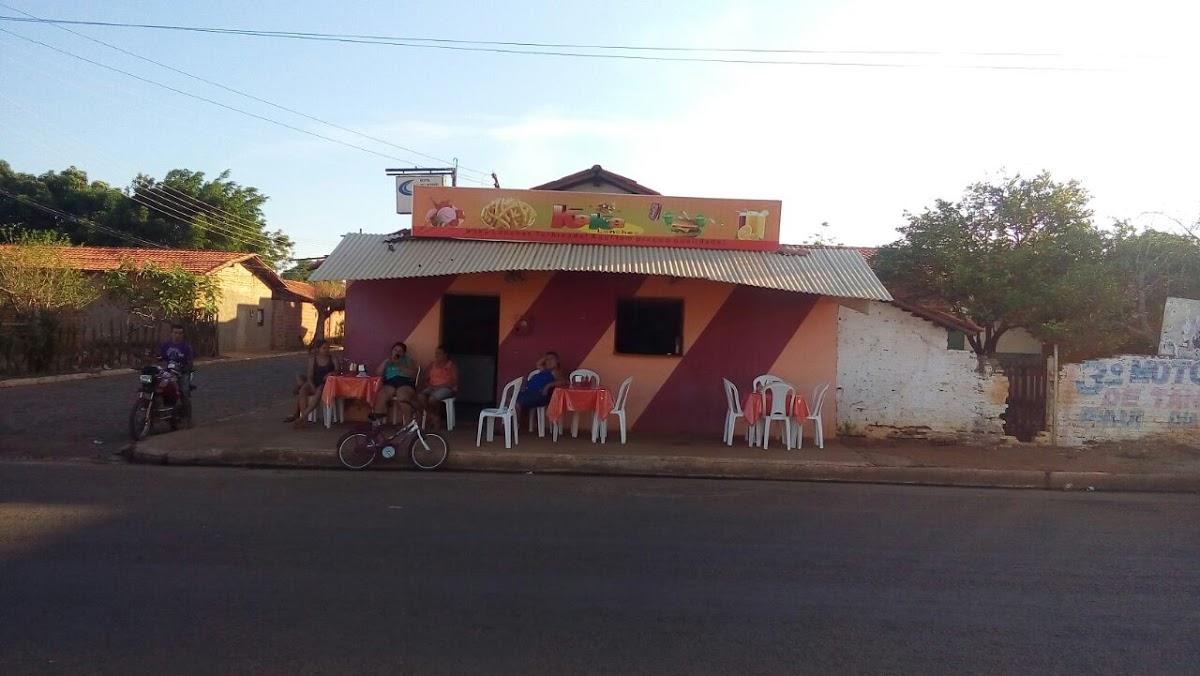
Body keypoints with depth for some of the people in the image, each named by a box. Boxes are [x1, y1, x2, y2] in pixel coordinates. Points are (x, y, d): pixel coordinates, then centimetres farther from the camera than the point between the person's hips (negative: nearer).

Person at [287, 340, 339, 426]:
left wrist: (331, 374, -26)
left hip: (326, 383, -2)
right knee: (303, 390, -30)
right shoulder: (313, 359, 5)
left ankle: (302, 417, -38)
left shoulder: (333, 358, 3)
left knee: (319, 391, -35)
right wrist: (313, 387, -18)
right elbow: (309, 376, -1)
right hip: (314, 383, 2)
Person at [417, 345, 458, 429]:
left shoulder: (451, 365, 2)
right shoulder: (432, 364, 18)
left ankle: (437, 416, -7)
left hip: (446, 388, -5)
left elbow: (454, 382, -9)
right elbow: (425, 379, 18)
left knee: (432, 398, -35)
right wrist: (429, 385, -5)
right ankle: (434, 417, -16)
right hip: (432, 388, 5)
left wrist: (439, 386, -16)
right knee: (420, 396, -27)